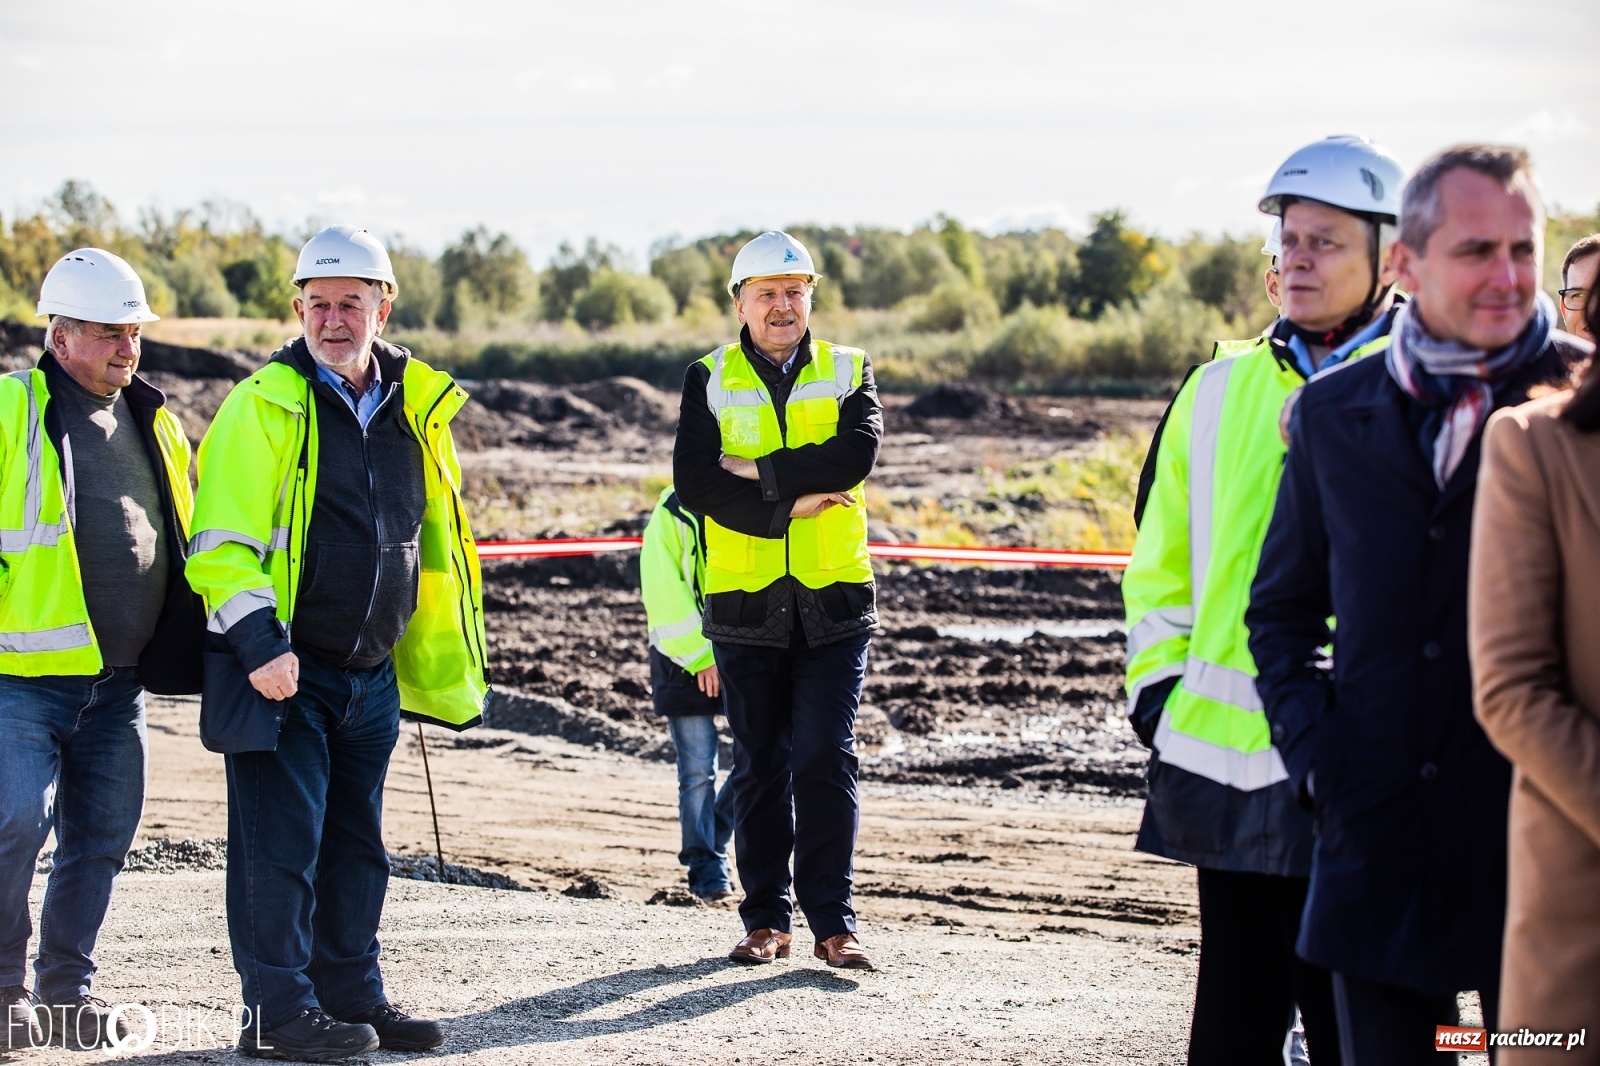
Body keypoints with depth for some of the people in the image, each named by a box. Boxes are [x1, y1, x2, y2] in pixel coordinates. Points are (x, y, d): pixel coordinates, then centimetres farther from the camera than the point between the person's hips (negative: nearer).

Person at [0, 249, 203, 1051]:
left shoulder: (153, 425, 16)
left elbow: (187, 536, 26)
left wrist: (181, 647, 20)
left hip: (118, 683, 6)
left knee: (102, 836, 7)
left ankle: (67, 992, 20)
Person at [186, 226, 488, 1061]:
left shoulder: (418, 406, 9)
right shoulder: (265, 405, -9)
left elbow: (437, 545, 20)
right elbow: (221, 543, -13)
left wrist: (444, 661, 18)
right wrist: (258, 641, -24)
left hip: (371, 674, 6)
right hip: (281, 672, -6)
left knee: (356, 845, 12)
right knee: (281, 843, -5)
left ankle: (352, 995, 21)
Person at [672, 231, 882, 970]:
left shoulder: (849, 373, 6)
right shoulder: (709, 380, 6)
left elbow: (858, 453, -13)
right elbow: (693, 480, -9)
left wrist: (759, 471, -15)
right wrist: (790, 502, -16)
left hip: (833, 601, -1)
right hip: (745, 602, 1)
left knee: (826, 760, -7)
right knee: (760, 767, 7)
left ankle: (832, 921, -2)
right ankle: (766, 919, 15)